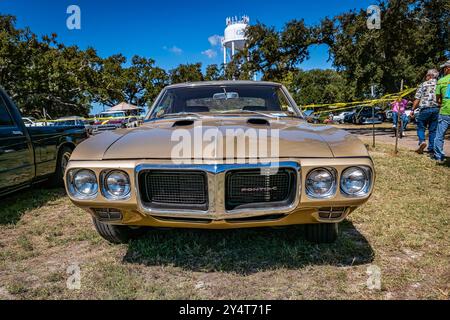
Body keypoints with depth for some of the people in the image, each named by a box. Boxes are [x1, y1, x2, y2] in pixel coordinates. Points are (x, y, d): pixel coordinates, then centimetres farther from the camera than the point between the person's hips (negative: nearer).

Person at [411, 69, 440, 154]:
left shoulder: (424, 85, 2)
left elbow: (417, 99, -2)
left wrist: (413, 110, 2)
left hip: (425, 109, -3)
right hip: (436, 109, 3)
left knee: (421, 127, 8)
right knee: (433, 129, 8)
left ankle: (422, 141, -17)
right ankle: (431, 148, 9)